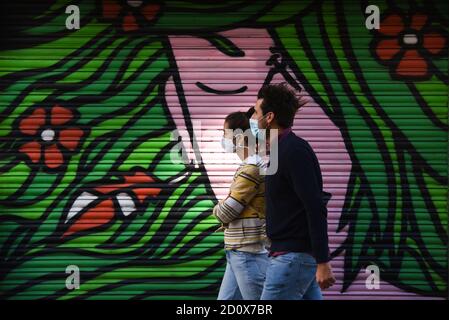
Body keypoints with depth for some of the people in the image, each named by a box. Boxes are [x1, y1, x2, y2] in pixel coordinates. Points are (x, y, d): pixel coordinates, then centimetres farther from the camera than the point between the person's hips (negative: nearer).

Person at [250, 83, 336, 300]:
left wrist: (323, 262, -24)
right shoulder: (282, 151, 16)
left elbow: (316, 208, -21)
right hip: (293, 253, 10)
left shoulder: (294, 151, -15)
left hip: (293, 256, -10)